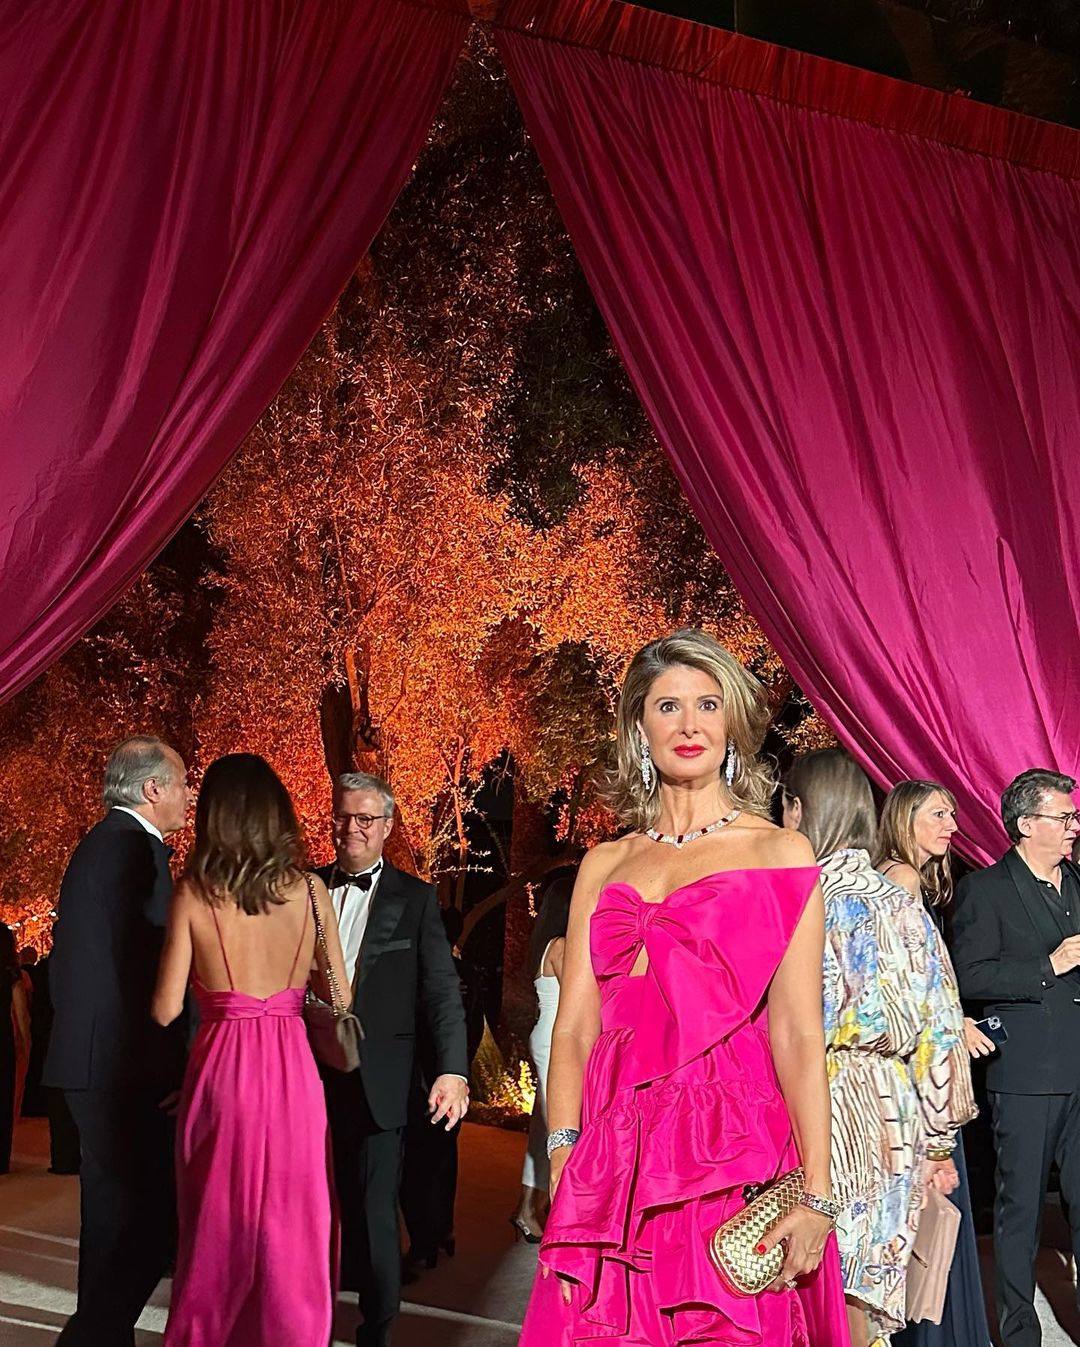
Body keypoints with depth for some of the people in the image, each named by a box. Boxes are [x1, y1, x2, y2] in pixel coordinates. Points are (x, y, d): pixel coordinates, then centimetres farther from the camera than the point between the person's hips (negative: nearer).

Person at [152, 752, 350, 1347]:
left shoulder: (192, 894, -6)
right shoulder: (309, 890, -2)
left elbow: (166, 1009, -6)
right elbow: (339, 997, 2)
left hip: (220, 1070, -1)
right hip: (292, 1072, 1)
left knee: (216, 1224, 15)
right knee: (289, 1224, 12)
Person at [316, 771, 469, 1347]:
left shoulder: (415, 899, 1)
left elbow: (442, 990, -4)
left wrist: (453, 1070, -17)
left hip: (374, 1081, -2)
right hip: (307, 1075, 2)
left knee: (373, 1214, 4)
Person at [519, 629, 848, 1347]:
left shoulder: (780, 853, 3)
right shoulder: (605, 864, 12)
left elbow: (798, 1034, -4)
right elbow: (574, 1025, 5)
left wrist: (817, 1199, -10)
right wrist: (565, 1171, -8)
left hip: (733, 1149, -3)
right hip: (615, 1150, 3)